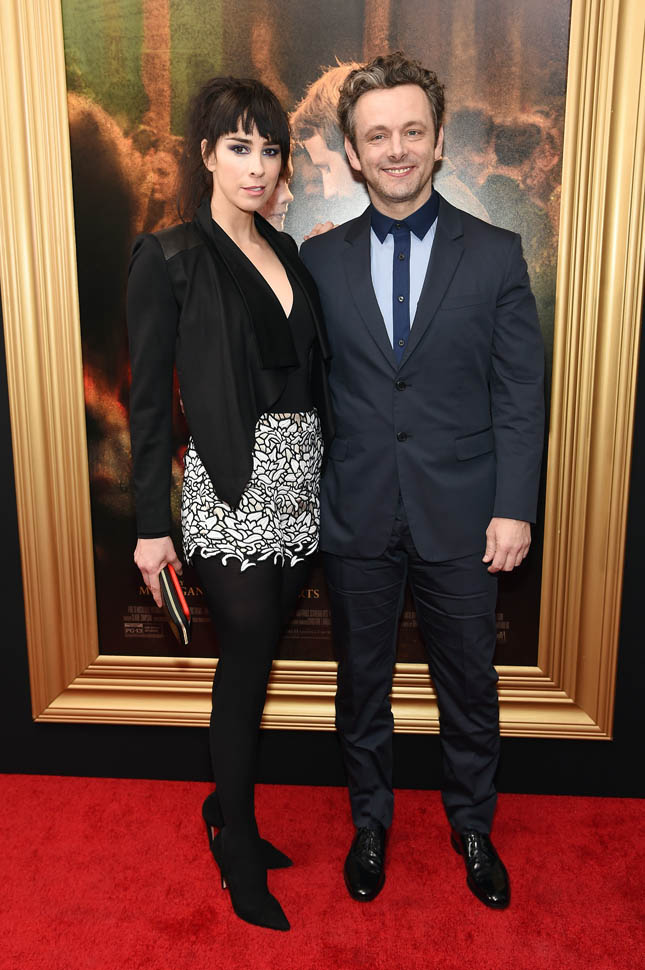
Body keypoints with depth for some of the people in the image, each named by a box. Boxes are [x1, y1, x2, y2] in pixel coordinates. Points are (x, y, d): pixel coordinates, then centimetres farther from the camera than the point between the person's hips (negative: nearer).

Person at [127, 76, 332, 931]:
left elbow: (309, 371, 14)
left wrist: (324, 472, 10)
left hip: (299, 485, 6)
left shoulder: (287, 251, 13)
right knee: (246, 664, 4)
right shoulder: (169, 258, -5)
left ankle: (228, 804, 38)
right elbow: (149, 399, -7)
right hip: (232, 492, -5)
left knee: (254, 658, 15)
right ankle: (240, 853, 27)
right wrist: (152, 526, -8)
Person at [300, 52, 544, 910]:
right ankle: (370, 822, 41)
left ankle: (473, 828, 41)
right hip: (355, 518, 1)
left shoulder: (496, 254, 0)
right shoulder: (321, 260, 3)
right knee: (361, 682, 16)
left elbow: (520, 395, -2)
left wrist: (514, 508, -7)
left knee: (469, 686, 14)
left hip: (461, 517, 0)